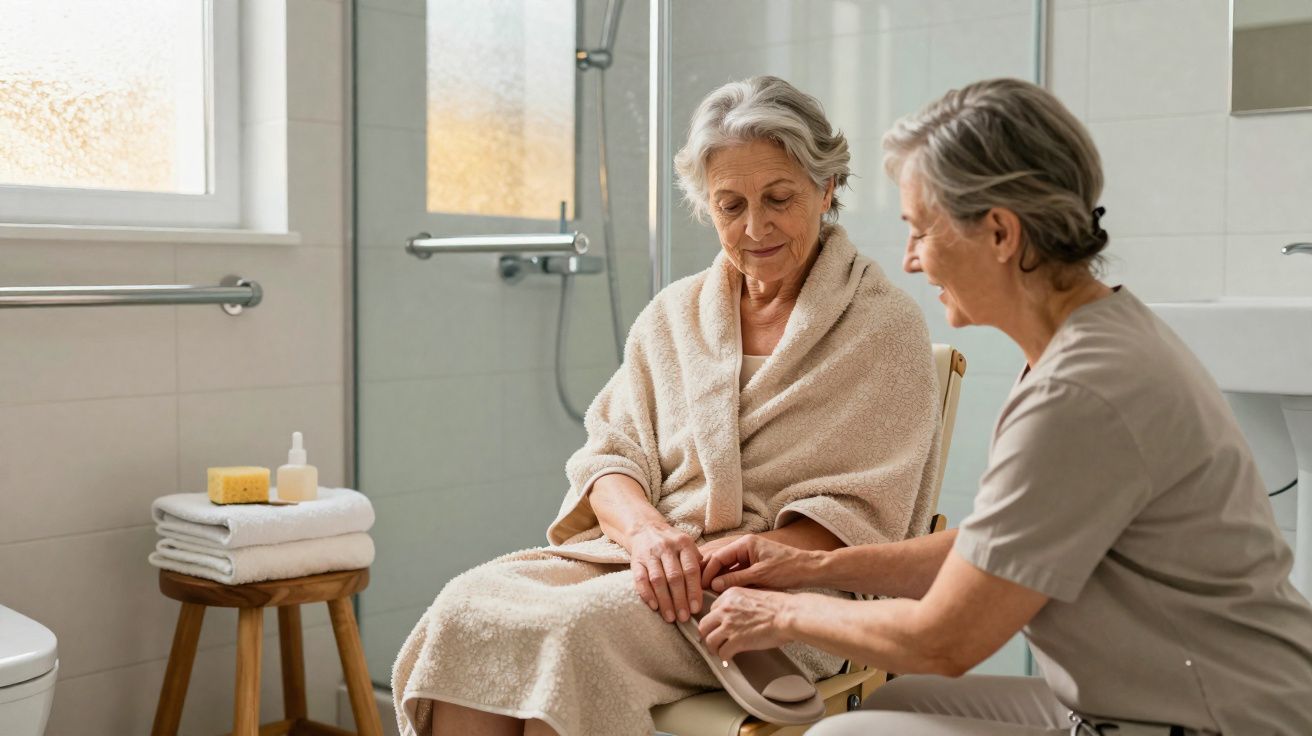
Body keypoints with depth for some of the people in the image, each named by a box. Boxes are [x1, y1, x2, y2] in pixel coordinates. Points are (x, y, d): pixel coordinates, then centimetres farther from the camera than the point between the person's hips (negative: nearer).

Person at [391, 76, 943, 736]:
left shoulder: (886, 327, 2)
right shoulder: (673, 315, 17)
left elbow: (860, 513, -5)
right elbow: (609, 454, 9)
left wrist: (736, 556, -21)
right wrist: (646, 530, -16)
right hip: (639, 555, 5)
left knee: (577, 625, -33)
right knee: (469, 607, -25)